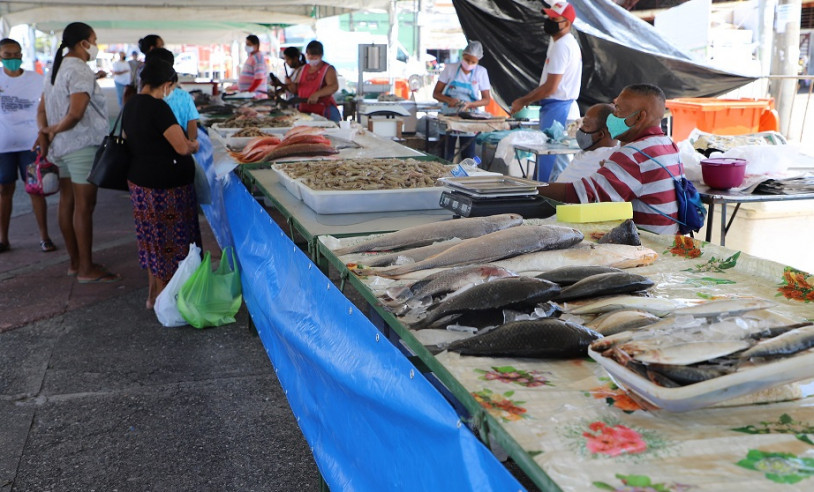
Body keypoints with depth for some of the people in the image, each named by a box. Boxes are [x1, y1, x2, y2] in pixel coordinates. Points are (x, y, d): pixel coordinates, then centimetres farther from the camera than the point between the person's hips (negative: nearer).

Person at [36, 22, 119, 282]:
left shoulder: (57, 69, 14)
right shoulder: (81, 71, -16)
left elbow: (42, 109, 14)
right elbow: (75, 114, -25)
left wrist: (45, 132, 1)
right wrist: (53, 131, -10)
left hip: (61, 146, 10)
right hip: (82, 146, -10)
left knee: (67, 202, 13)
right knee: (84, 206, -5)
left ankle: (75, 262, 23)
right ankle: (86, 269, 1)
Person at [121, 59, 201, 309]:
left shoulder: (130, 105, 8)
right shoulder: (158, 108, -20)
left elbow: (128, 140, 20)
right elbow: (182, 147, -21)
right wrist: (194, 145, -1)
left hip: (139, 182, 9)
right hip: (165, 186, -9)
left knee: (152, 240, 18)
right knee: (170, 241, 3)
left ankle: (154, 293, 27)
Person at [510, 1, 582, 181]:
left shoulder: (562, 46, -17)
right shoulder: (562, 42, 16)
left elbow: (550, 87, -20)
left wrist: (524, 101, -9)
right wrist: (527, 98, 14)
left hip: (557, 107, -11)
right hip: (557, 105, 11)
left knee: (548, 155, -7)